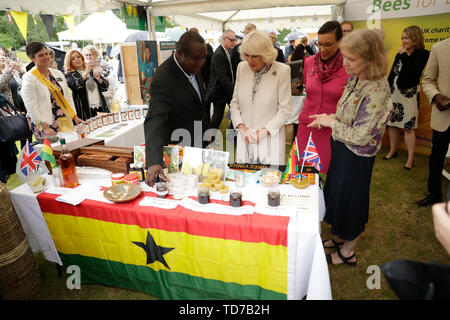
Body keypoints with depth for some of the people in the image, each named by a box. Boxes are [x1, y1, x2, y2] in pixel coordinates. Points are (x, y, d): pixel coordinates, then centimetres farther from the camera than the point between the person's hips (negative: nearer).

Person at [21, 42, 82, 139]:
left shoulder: (58, 73, 13)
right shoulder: (28, 78, -5)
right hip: (46, 125, -5)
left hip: (66, 123, 5)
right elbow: (31, 107, -12)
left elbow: (68, 97, 15)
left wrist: (75, 117, 5)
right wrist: (44, 127, -19)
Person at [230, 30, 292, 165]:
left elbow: (285, 109, -8)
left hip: (270, 138, -3)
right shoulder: (241, 67, 2)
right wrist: (242, 127, -5)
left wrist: (263, 131, -14)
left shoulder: (282, 70, -9)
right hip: (245, 138, 3)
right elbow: (234, 103, 8)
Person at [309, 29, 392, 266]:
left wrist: (332, 123, -16)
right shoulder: (355, 79, -1)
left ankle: (347, 252, 34)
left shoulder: (377, 90, -27)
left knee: (349, 199, 9)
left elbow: (360, 137, -26)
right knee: (336, 193, 22)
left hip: (356, 157, -8)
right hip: (341, 149, 8)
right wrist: (328, 120, -1)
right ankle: (338, 237, 47)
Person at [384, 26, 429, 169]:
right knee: (391, 124, 11)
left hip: (409, 95, -5)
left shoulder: (422, 54, -7)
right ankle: (392, 150, 28)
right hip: (394, 93, 6)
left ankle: (410, 158, 7)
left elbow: (412, 72, -22)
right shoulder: (400, 53, 8)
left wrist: (404, 55, -15)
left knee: (408, 128, -3)